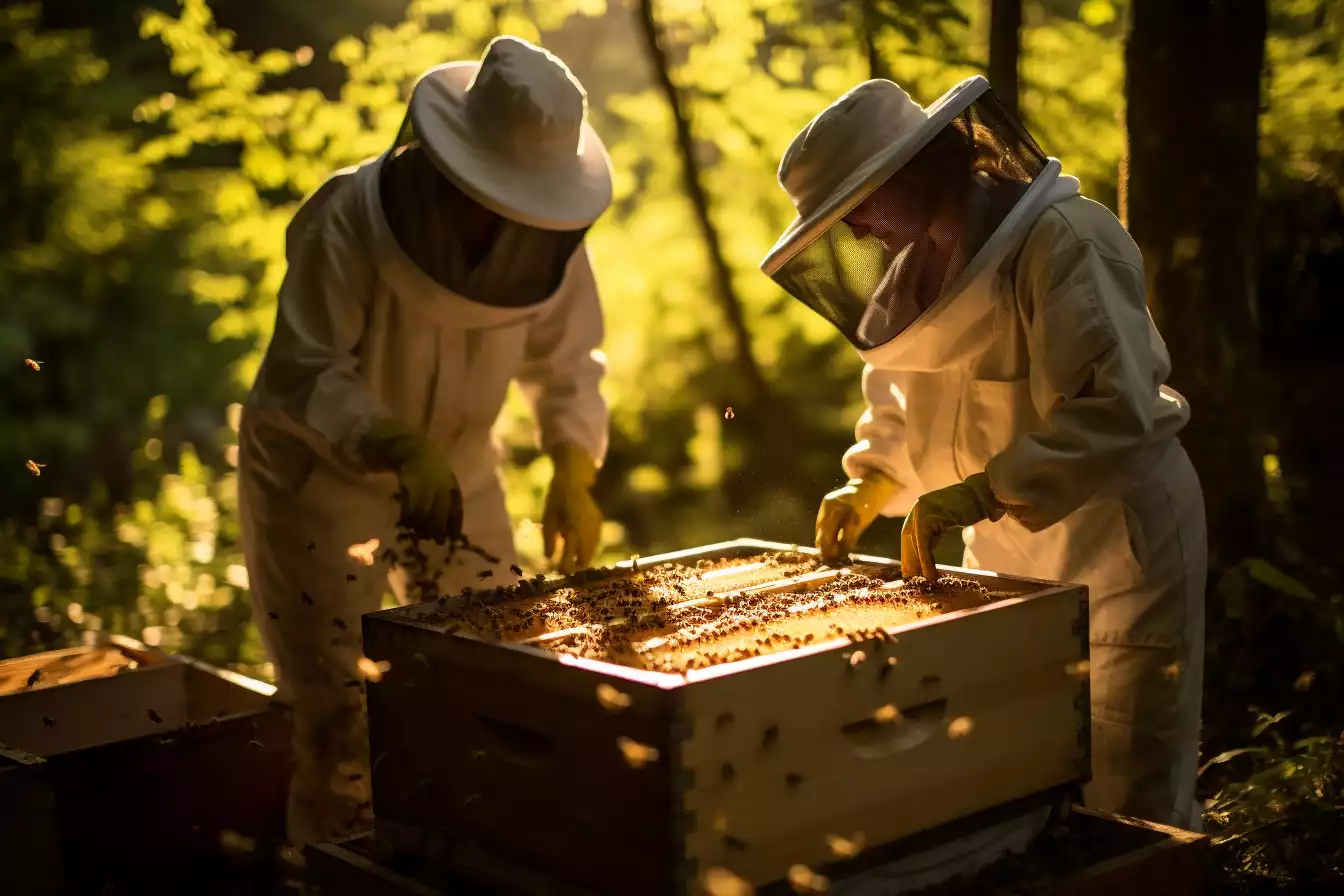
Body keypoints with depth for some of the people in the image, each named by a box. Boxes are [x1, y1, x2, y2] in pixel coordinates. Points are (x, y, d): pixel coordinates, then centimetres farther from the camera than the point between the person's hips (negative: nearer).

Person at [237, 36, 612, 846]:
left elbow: (564, 362, -2)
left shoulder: (548, 237, -14)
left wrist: (575, 475, -17)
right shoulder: (349, 222, -28)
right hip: (320, 472, -4)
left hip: (455, 467, 5)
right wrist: (398, 447, -42)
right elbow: (300, 378, -27)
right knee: (347, 711, -5)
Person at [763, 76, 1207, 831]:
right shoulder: (924, 263, 5)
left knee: (1125, 804, -1)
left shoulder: (1064, 241, -22)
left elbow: (1114, 410, -32)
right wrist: (868, 487, 2)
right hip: (1010, 548, 8)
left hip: (1119, 542, -8)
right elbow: (905, 404, 18)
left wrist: (978, 494, -34)